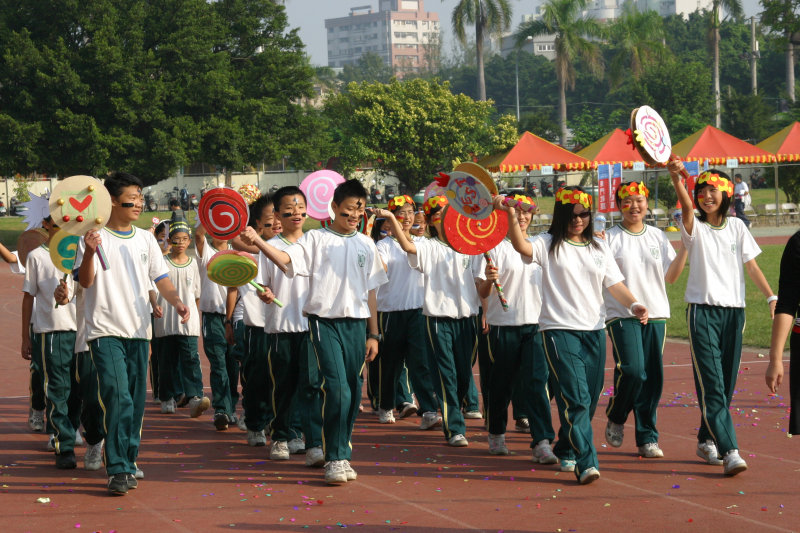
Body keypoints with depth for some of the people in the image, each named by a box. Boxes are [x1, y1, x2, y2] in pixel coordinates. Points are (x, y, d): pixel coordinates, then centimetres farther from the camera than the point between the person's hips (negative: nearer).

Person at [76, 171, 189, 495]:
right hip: (106, 331, -5)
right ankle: (118, 470, -16)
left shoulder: (145, 240, 12)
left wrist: (177, 302, -6)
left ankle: (128, 463, 18)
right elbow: (85, 281, -10)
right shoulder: (95, 237, -3)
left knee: (136, 401, 8)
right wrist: (90, 252, -27)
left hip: (138, 330, 5)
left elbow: (161, 279, 12)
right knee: (118, 397, -17)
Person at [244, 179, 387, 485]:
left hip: (356, 323, 4)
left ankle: (343, 454, 17)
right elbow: (286, 259, -15)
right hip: (325, 321, -4)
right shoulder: (317, 239, 2)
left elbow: (371, 293, 14)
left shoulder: (366, 245, 12)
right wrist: (257, 242, -31)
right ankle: (335, 459, -9)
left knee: (353, 390, 5)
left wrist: (373, 334, 12)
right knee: (337, 388, -14)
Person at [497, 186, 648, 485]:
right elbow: (522, 246, -19)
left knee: (589, 399, 9)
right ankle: (586, 463, -19)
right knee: (576, 398, -16)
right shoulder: (549, 245, 1)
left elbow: (615, 284, 10)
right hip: (559, 329, -5)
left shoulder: (599, 248, 14)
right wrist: (511, 216, -35)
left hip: (594, 330, 5)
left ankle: (564, 451, 29)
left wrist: (633, 305, -9)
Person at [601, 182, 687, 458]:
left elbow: (671, 276, 9)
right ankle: (615, 419, 10)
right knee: (632, 370, -18)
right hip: (622, 314, -4)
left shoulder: (658, 236, 13)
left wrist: (685, 247, 1)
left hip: (655, 314, 4)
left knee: (653, 376, 1)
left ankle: (647, 438, 9)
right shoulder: (609, 238, 1)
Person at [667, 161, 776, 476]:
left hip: (734, 311, 4)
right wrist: (677, 180, -42)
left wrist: (771, 297, -3)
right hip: (703, 311, -4)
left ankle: (706, 441, 25)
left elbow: (751, 265, 9)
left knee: (726, 385, 8)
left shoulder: (736, 227, 10)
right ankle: (729, 451, -19)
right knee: (711, 385, -12)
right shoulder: (696, 228, -1)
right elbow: (686, 207, -22)